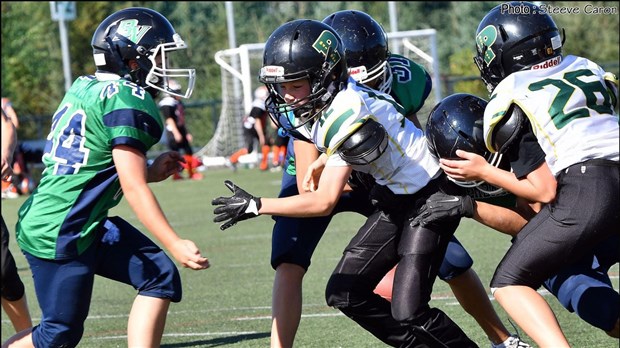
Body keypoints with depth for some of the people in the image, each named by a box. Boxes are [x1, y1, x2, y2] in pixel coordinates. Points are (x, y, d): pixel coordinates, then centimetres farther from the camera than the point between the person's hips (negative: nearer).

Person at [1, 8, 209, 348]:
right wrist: (176, 245, -18)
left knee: (161, 277, 4)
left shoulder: (86, 88, 10)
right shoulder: (129, 100, -17)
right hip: (60, 234, -10)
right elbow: (133, 188, -19)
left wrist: (150, 171, 12)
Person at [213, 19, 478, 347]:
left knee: (407, 311, -16)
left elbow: (324, 203, -27)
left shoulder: (344, 115, -30)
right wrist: (322, 162, 1)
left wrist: (255, 206, -24)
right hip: (396, 194, 9)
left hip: (433, 192, -9)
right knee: (344, 293, 5)